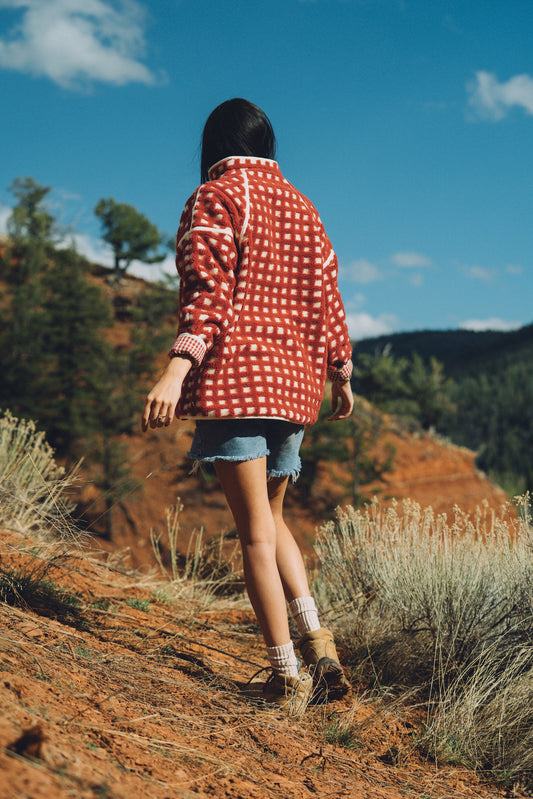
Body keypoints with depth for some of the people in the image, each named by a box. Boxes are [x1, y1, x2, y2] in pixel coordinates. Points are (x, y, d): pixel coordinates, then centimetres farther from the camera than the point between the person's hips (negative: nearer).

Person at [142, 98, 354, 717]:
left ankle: (287, 677, -2)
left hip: (235, 379, -7)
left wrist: (177, 367, -26)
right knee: (270, 517, 19)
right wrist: (340, 375, 25)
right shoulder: (302, 207, 17)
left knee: (255, 530, -4)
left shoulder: (216, 197, -2)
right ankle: (317, 638, 7)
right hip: (294, 383, 7)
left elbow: (210, 293, -17)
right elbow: (327, 297, 17)